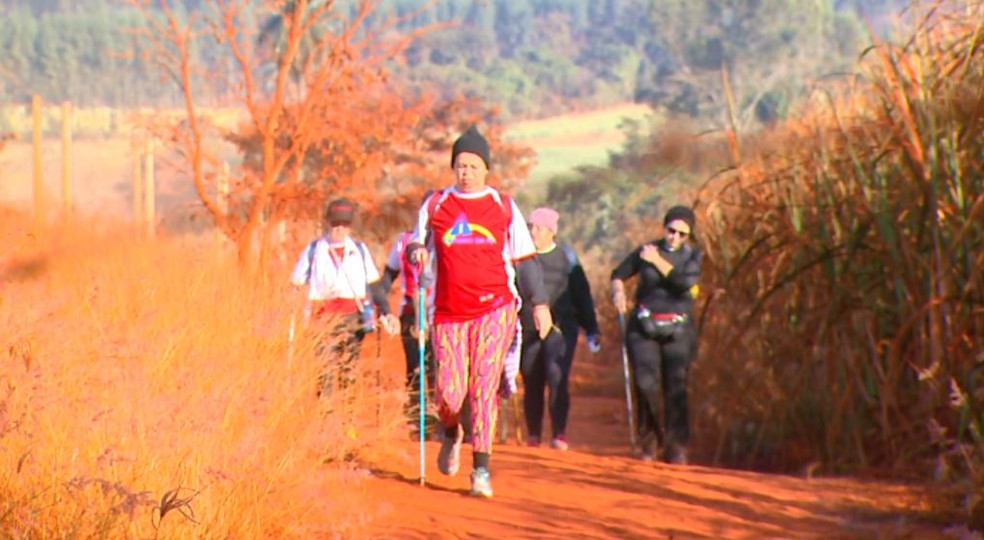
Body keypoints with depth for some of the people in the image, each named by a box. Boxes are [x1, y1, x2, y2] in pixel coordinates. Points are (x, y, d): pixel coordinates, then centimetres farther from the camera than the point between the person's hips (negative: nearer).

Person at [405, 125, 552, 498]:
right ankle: (452, 435, 32)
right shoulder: (435, 205, 9)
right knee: (449, 393, -3)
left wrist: (539, 302, 7)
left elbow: (524, 259, 12)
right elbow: (416, 247, 16)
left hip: (495, 309, -1)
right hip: (449, 313, 1)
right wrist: (417, 252, -8)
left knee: (484, 387, -11)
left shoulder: (504, 207, 8)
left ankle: (481, 469, -7)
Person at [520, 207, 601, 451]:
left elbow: (581, 294, 10)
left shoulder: (566, 256, 5)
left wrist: (592, 330, 9)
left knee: (557, 377, -18)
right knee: (532, 384, 4)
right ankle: (533, 435, 16)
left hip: (561, 328, -2)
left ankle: (559, 434, -17)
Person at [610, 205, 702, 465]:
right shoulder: (646, 251, 5)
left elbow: (685, 282, -15)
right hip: (644, 328, 0)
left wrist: (658, 261, -12)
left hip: (678, 330, 0)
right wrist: (618, 290, -8)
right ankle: (649, 441, 6)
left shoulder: (693, 255, 4)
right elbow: (619, 274, 13)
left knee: (676, 387, -9)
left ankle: (676, 448, -4)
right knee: (646, 383, -12)